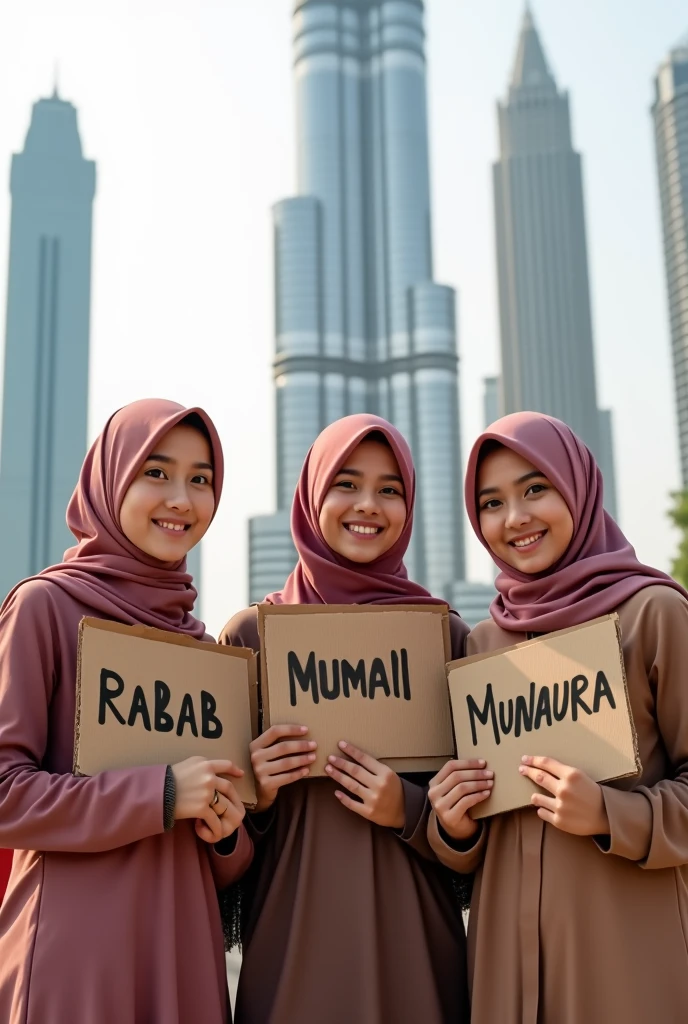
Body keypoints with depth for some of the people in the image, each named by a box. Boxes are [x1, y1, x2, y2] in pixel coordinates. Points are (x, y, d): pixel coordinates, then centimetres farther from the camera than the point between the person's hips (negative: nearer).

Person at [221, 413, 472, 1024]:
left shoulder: (445, 633, 1)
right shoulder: (252, 632, 0)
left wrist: (409, 810, -12)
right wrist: (252, 795, -13)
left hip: (410, 930, 1)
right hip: (292, 930, 0)